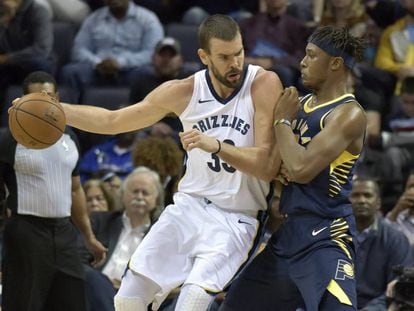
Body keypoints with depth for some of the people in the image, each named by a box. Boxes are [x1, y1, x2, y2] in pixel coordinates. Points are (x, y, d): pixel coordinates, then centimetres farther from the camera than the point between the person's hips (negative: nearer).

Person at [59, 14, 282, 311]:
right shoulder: (183, 91, -2)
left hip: (236, 219, -4)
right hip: (191, 205, 4)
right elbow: (113, 121, 10)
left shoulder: (264, 85, -14)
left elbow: (268, 166, -18)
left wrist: (217, 146, -32)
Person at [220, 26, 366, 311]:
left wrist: (283, 120, -10)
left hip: (326, 238, -9)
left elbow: (302, 169, -24)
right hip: (289, 233, 9)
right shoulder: (301, 104, 12)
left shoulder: (349, 114, -13)